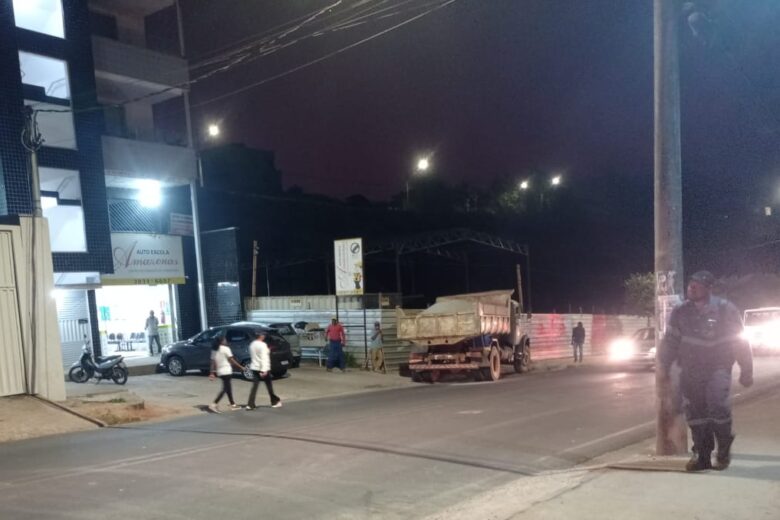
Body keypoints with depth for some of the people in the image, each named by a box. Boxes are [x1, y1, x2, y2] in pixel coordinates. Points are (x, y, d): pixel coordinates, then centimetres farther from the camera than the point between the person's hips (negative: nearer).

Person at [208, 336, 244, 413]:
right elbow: (232, 360, -9)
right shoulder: (226, 349, -10)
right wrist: (240, 367, -1)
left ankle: (233, 404, 22)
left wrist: (212, 373, 8)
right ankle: (214, 404, -17)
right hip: (226, 371, -8)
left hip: (220, 372, 8)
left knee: (228, 388, 16)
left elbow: (213, 362, 8)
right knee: (225, 389, -6)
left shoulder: (214, 350, 10)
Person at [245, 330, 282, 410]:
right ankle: (275, 401, 21)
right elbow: (264, 358, -22)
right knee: (269, 386, 9)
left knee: (254, 386, 2)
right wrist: (264, 370, -25)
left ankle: (250, 404, -7)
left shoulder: (252, 344, 8)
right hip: (263, 368, -6)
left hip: (255, 368, 6)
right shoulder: (262, 345, -16)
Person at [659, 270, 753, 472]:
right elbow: (670, 340, 8)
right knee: (694, 412, 3)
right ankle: (702, 456, 15)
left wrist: (746, 371, 2)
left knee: (717, 406, -18)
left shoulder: (725, 309, -8)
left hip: (717, 368, -3)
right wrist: (664, 365, 9)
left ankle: (724, 451, 5)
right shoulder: (681, 312, -1)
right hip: (690, 370, 3)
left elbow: (739, 342, -1)